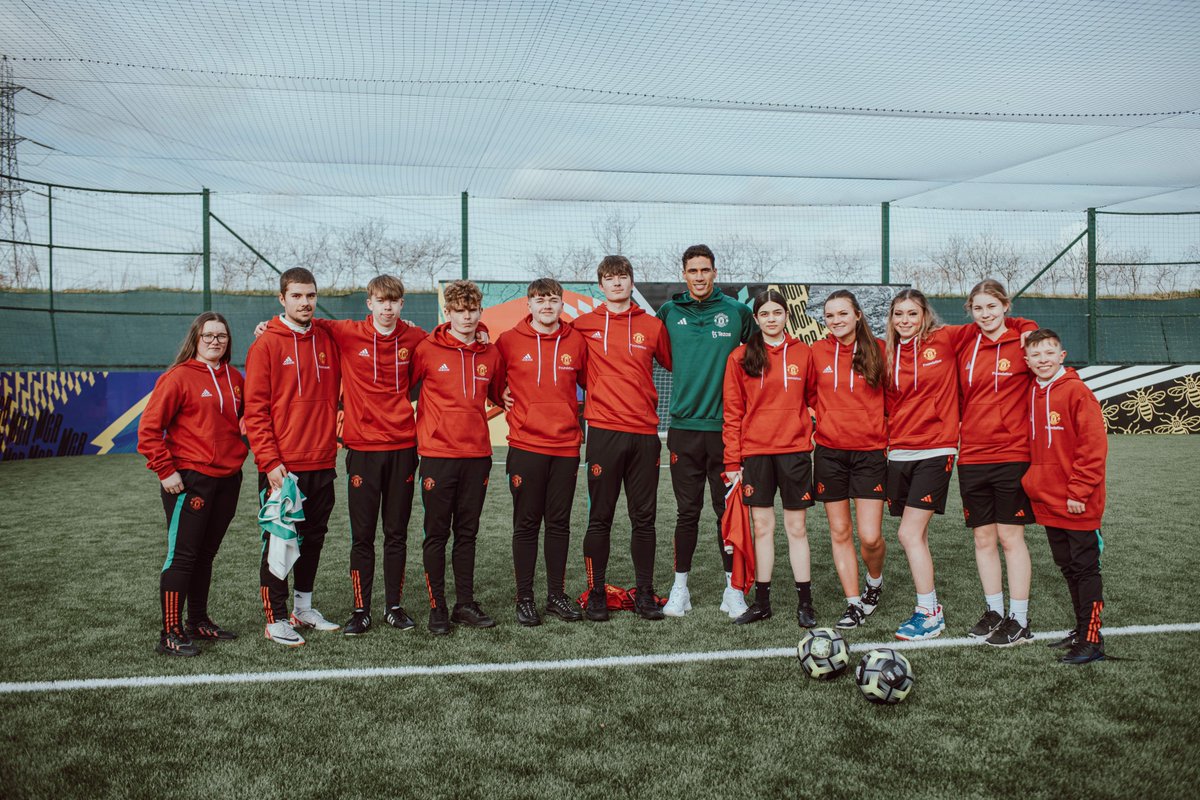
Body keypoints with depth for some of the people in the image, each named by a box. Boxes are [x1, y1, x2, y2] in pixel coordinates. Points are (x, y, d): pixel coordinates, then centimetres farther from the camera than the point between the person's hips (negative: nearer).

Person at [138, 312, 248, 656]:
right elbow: (149, 429, -10)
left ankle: (198, 621, 27)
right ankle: (171, 633, 5)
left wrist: (238, 455, 9)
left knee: (206, 554, 15)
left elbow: (246, 416, 23)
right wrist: (165, 471, -12)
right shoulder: (178, 377, -8)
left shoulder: (234, 378, 9)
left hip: (228, 478, 6)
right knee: (182, 556, -3)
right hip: (190, 479, -6)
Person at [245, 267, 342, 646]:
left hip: (322, 463, 5)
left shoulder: (327, 341, 9)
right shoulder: (266, 344, -5)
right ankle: (276, 618, 12)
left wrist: (331, 443, 6)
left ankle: (304, 608, 28)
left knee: (314, 537, 14)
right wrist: (270, 461, -15)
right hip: (282, 467, -5)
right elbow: (255, 409, -9)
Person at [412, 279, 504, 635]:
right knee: (437, 534, 3)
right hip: (437, 455, -3)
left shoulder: (491, 354, 8)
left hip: (477, 455, 3)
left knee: (467, 533, 11)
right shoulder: (427, 349, -3)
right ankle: (437, 607, 12)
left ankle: (465, 604, 20)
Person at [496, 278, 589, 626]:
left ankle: (557, 594, 20)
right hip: (525, 446, -2)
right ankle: (524, 598, 13)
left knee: (559, 523, 9)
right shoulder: (509, 340, 0)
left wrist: (582, 410, 6)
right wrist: (503, 398, 1)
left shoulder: (576, 342, 5)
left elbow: (589, 382, 17)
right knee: (526, 525, 4)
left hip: (566, 446, 2)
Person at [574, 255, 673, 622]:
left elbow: (675, 364, 18)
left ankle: (645, 592, 16)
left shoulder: (652, 326, 9)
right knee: (600, 517, 2)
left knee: (644, 518, 7)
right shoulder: (584, 325, 5)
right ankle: (596, 593, 12)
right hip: (604, 431, -1)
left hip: (644, 433, 2)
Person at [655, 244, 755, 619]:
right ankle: (680, 588, 14)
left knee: (728, 510, 5)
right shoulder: (669, 312, 5)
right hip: (683, 426, 1)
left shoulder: (737, 311, 3)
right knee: (687, 512, 5)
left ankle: (733, 588, 16)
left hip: (726, 425, 0)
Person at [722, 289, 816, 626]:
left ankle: (805, 603, 12)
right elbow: (732, 411, 2)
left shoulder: (803, 353, 4)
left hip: (794, 450, 0)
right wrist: (732, 460, -2)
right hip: (755, 452, 1)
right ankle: (761, 601, 16)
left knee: (796, 527, 4)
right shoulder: (741, 357, 3)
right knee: (762, 527, 7)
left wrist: (814, 437, 1)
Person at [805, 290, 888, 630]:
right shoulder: (818, 352, 2)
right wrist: (823, 417, 5)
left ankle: (874, 582, 26)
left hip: (870, 451, -2)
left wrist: (878, 421, 2)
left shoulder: (878, 350, -2)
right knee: (840, 532, 5)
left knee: (870, 536, -6)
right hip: (830, 452, 2)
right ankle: (854, 603, 17)